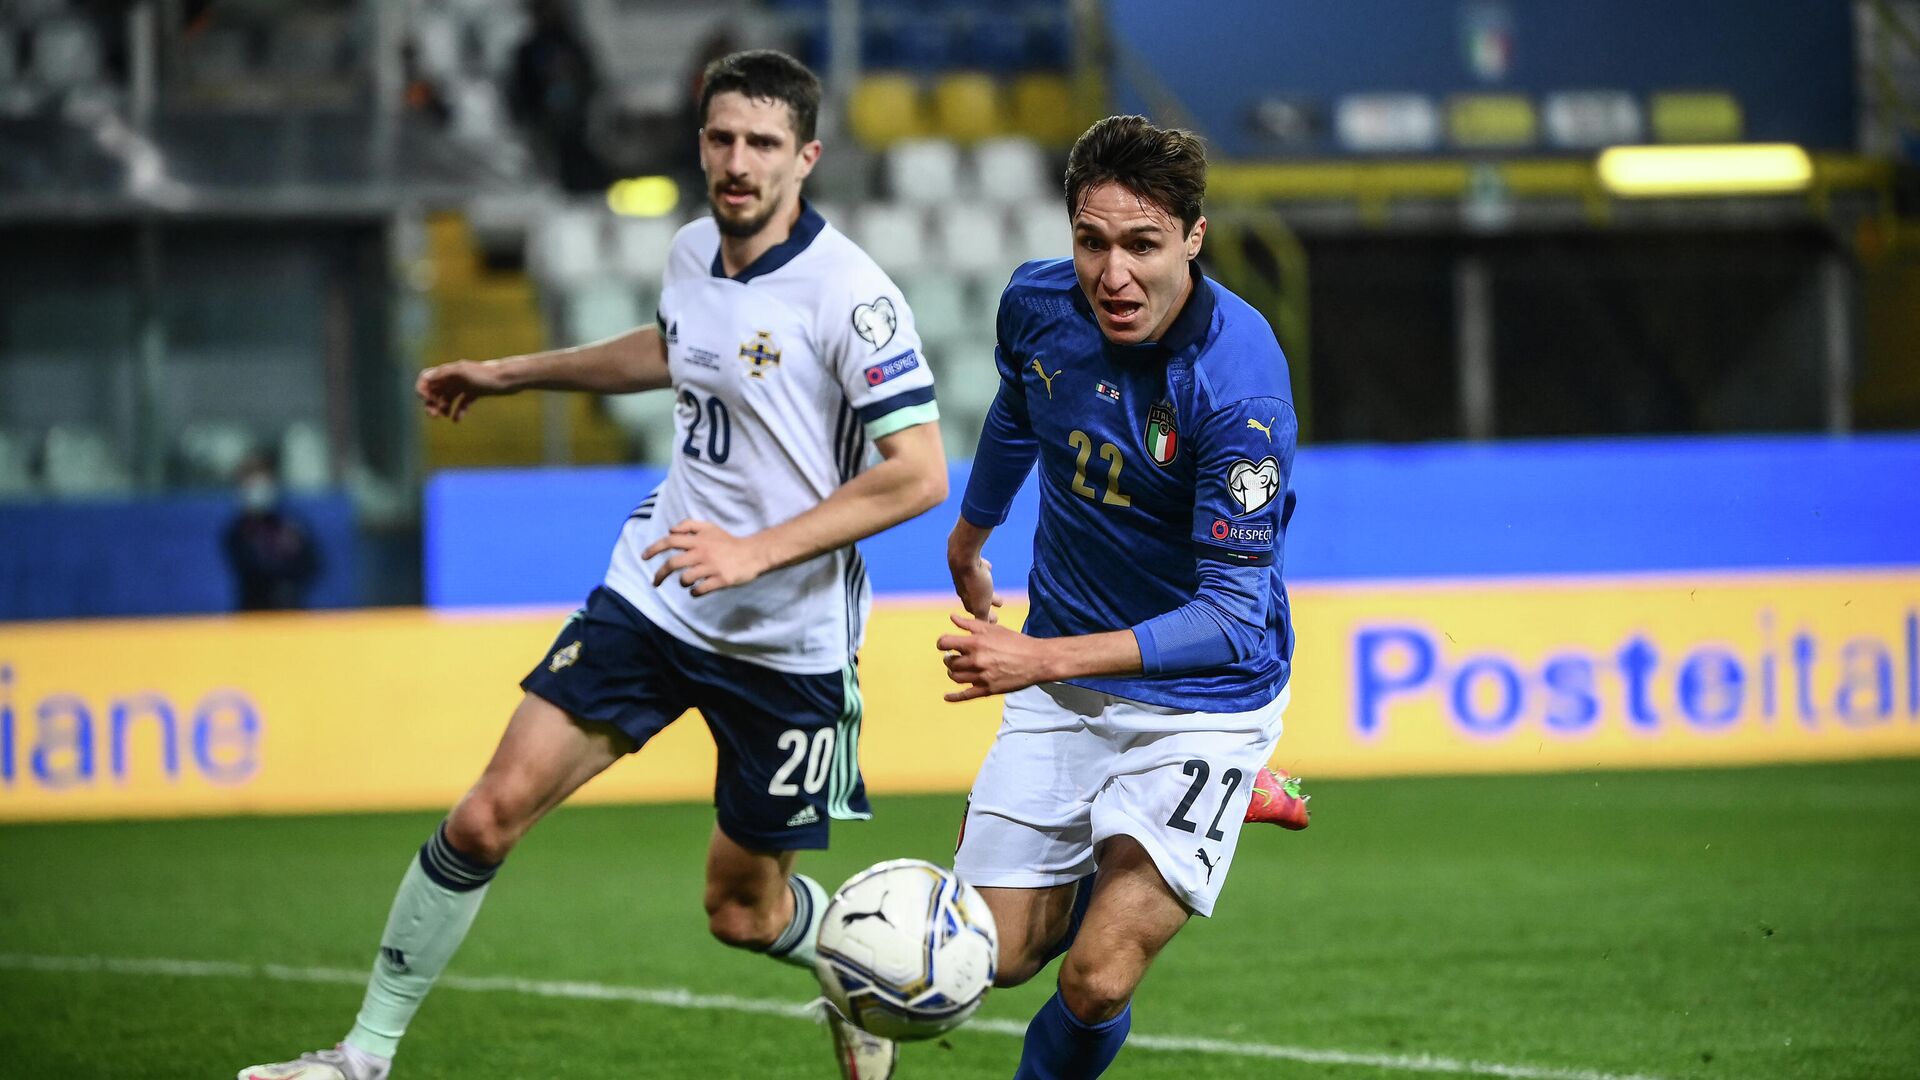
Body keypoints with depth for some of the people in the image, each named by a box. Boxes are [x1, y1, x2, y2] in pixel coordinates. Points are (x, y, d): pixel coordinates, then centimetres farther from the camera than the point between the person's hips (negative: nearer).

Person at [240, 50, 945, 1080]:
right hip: (653, 596, 5)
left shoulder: (847, 295, -18)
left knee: (743, 911, 7)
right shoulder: (693, 253, 3)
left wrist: (756, 551, -27)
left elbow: (920, 472, -22)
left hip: (787, 639, -5)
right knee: (491, 811, -6)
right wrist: (511, 373, 30)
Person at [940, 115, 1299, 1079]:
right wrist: (970, 534, 35)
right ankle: (1099, 873, 35)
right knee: (995, 957, 4)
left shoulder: (1239, 386, -28)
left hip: (1203, 698, -5)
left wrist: (1046, 658, -39)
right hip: (1062, 690, 5)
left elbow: (1233, 617, -28)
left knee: (1097, 981, -15)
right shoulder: (1037, 304, -10)